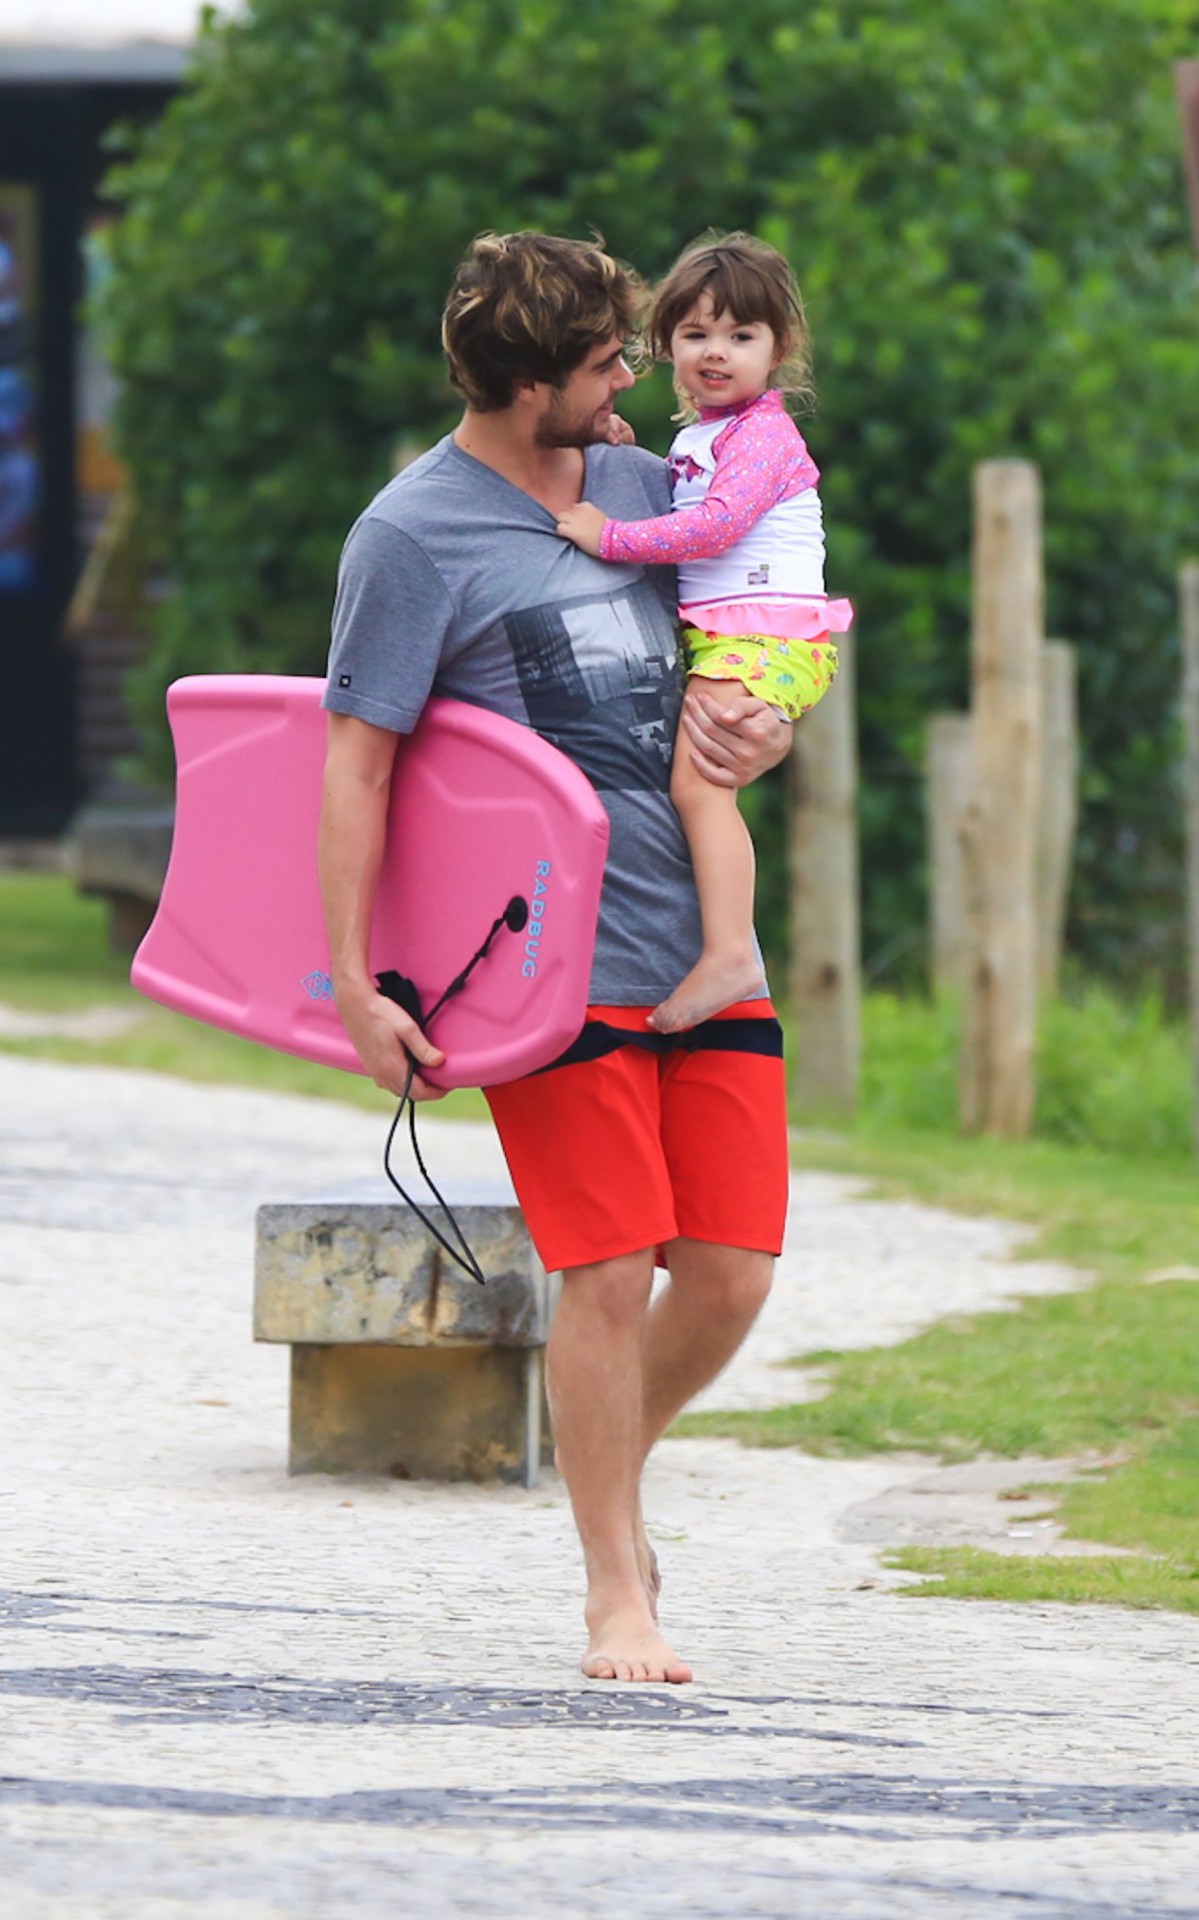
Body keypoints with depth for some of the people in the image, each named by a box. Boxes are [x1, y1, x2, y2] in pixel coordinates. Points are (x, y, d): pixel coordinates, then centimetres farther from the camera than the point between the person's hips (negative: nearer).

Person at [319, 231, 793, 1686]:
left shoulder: (646, 488, 13)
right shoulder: (413, 536, -5)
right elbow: (356, 761, -6)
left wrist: (766, 734, 0)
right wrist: (354, 983, -10)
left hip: (706, 948, 6)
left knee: (731, 1270, 1)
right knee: (608, 1273, -8)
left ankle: (617, 1467, 29)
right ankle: (614, 1592, 5)